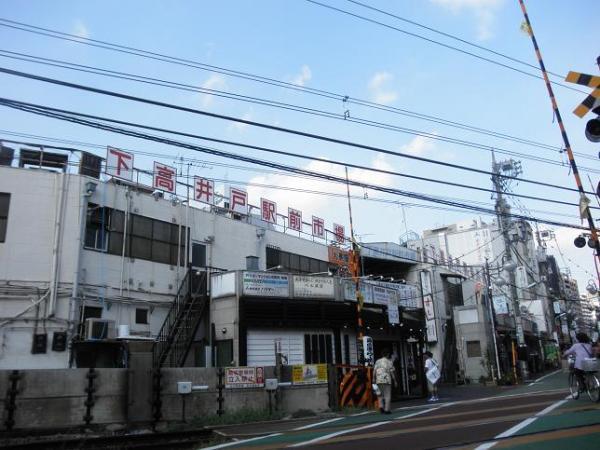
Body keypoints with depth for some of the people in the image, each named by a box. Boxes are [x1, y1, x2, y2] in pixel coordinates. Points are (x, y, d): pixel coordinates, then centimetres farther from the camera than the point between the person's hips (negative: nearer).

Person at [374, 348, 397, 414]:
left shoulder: (377, 361, 8)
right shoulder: (389, 361, -1)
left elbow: (374, 371, 2)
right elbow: (392, 372, -4)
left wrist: (374, 380, 5)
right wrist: (395, 381, 4)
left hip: (379, 381, 3)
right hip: (387, 380, -3)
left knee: (381, 395, 14)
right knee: (387, 395, 4)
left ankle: (381, 407, -4)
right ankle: (387, 410, 2)